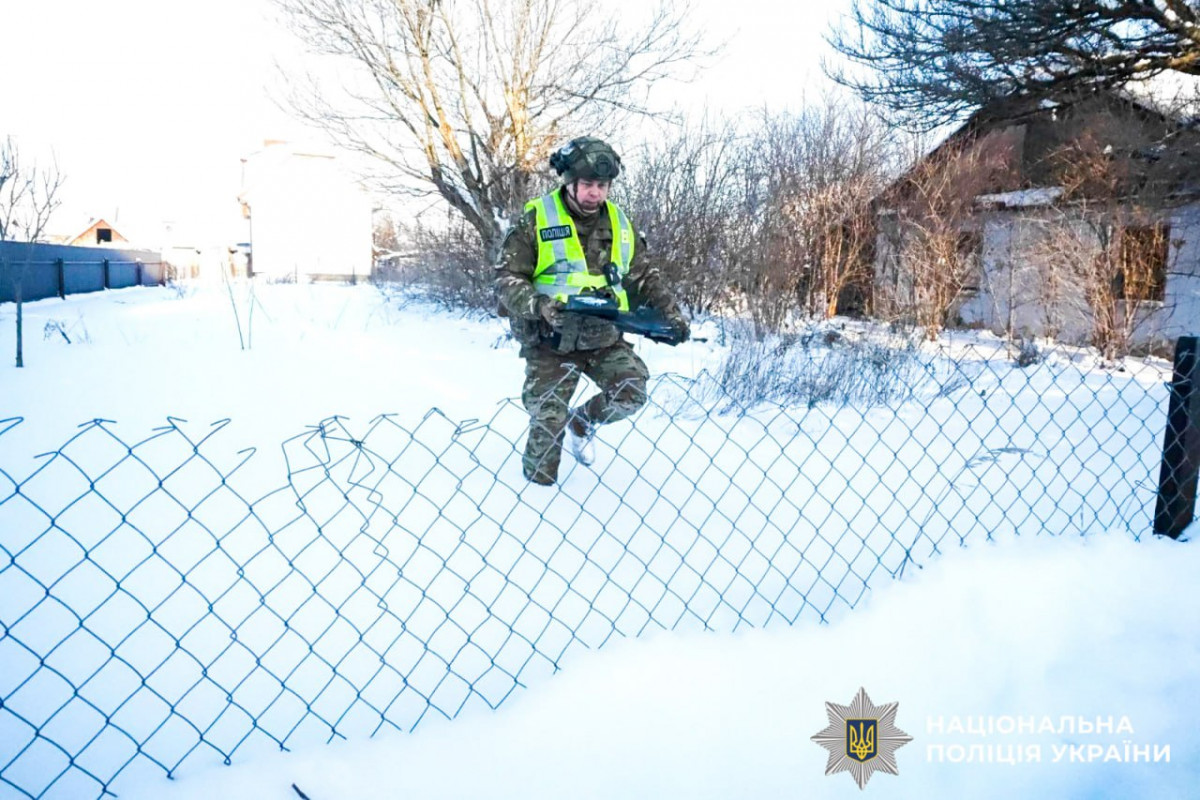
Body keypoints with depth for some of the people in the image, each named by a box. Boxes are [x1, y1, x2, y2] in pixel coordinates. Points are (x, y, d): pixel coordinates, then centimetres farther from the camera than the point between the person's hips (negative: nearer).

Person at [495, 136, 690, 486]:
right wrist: (540, 305, -29)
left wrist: (670, 312, 2)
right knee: (548, 421, -3)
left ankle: (582, 422, 20)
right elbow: (507, 279, -11)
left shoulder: (620, 224, 7)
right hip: (551, 342, -4)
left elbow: (643, 277, 15)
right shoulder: (537, 221, -8)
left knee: (632, 394, -11)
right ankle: (538, 487, 23)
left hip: (604, 338, 4)